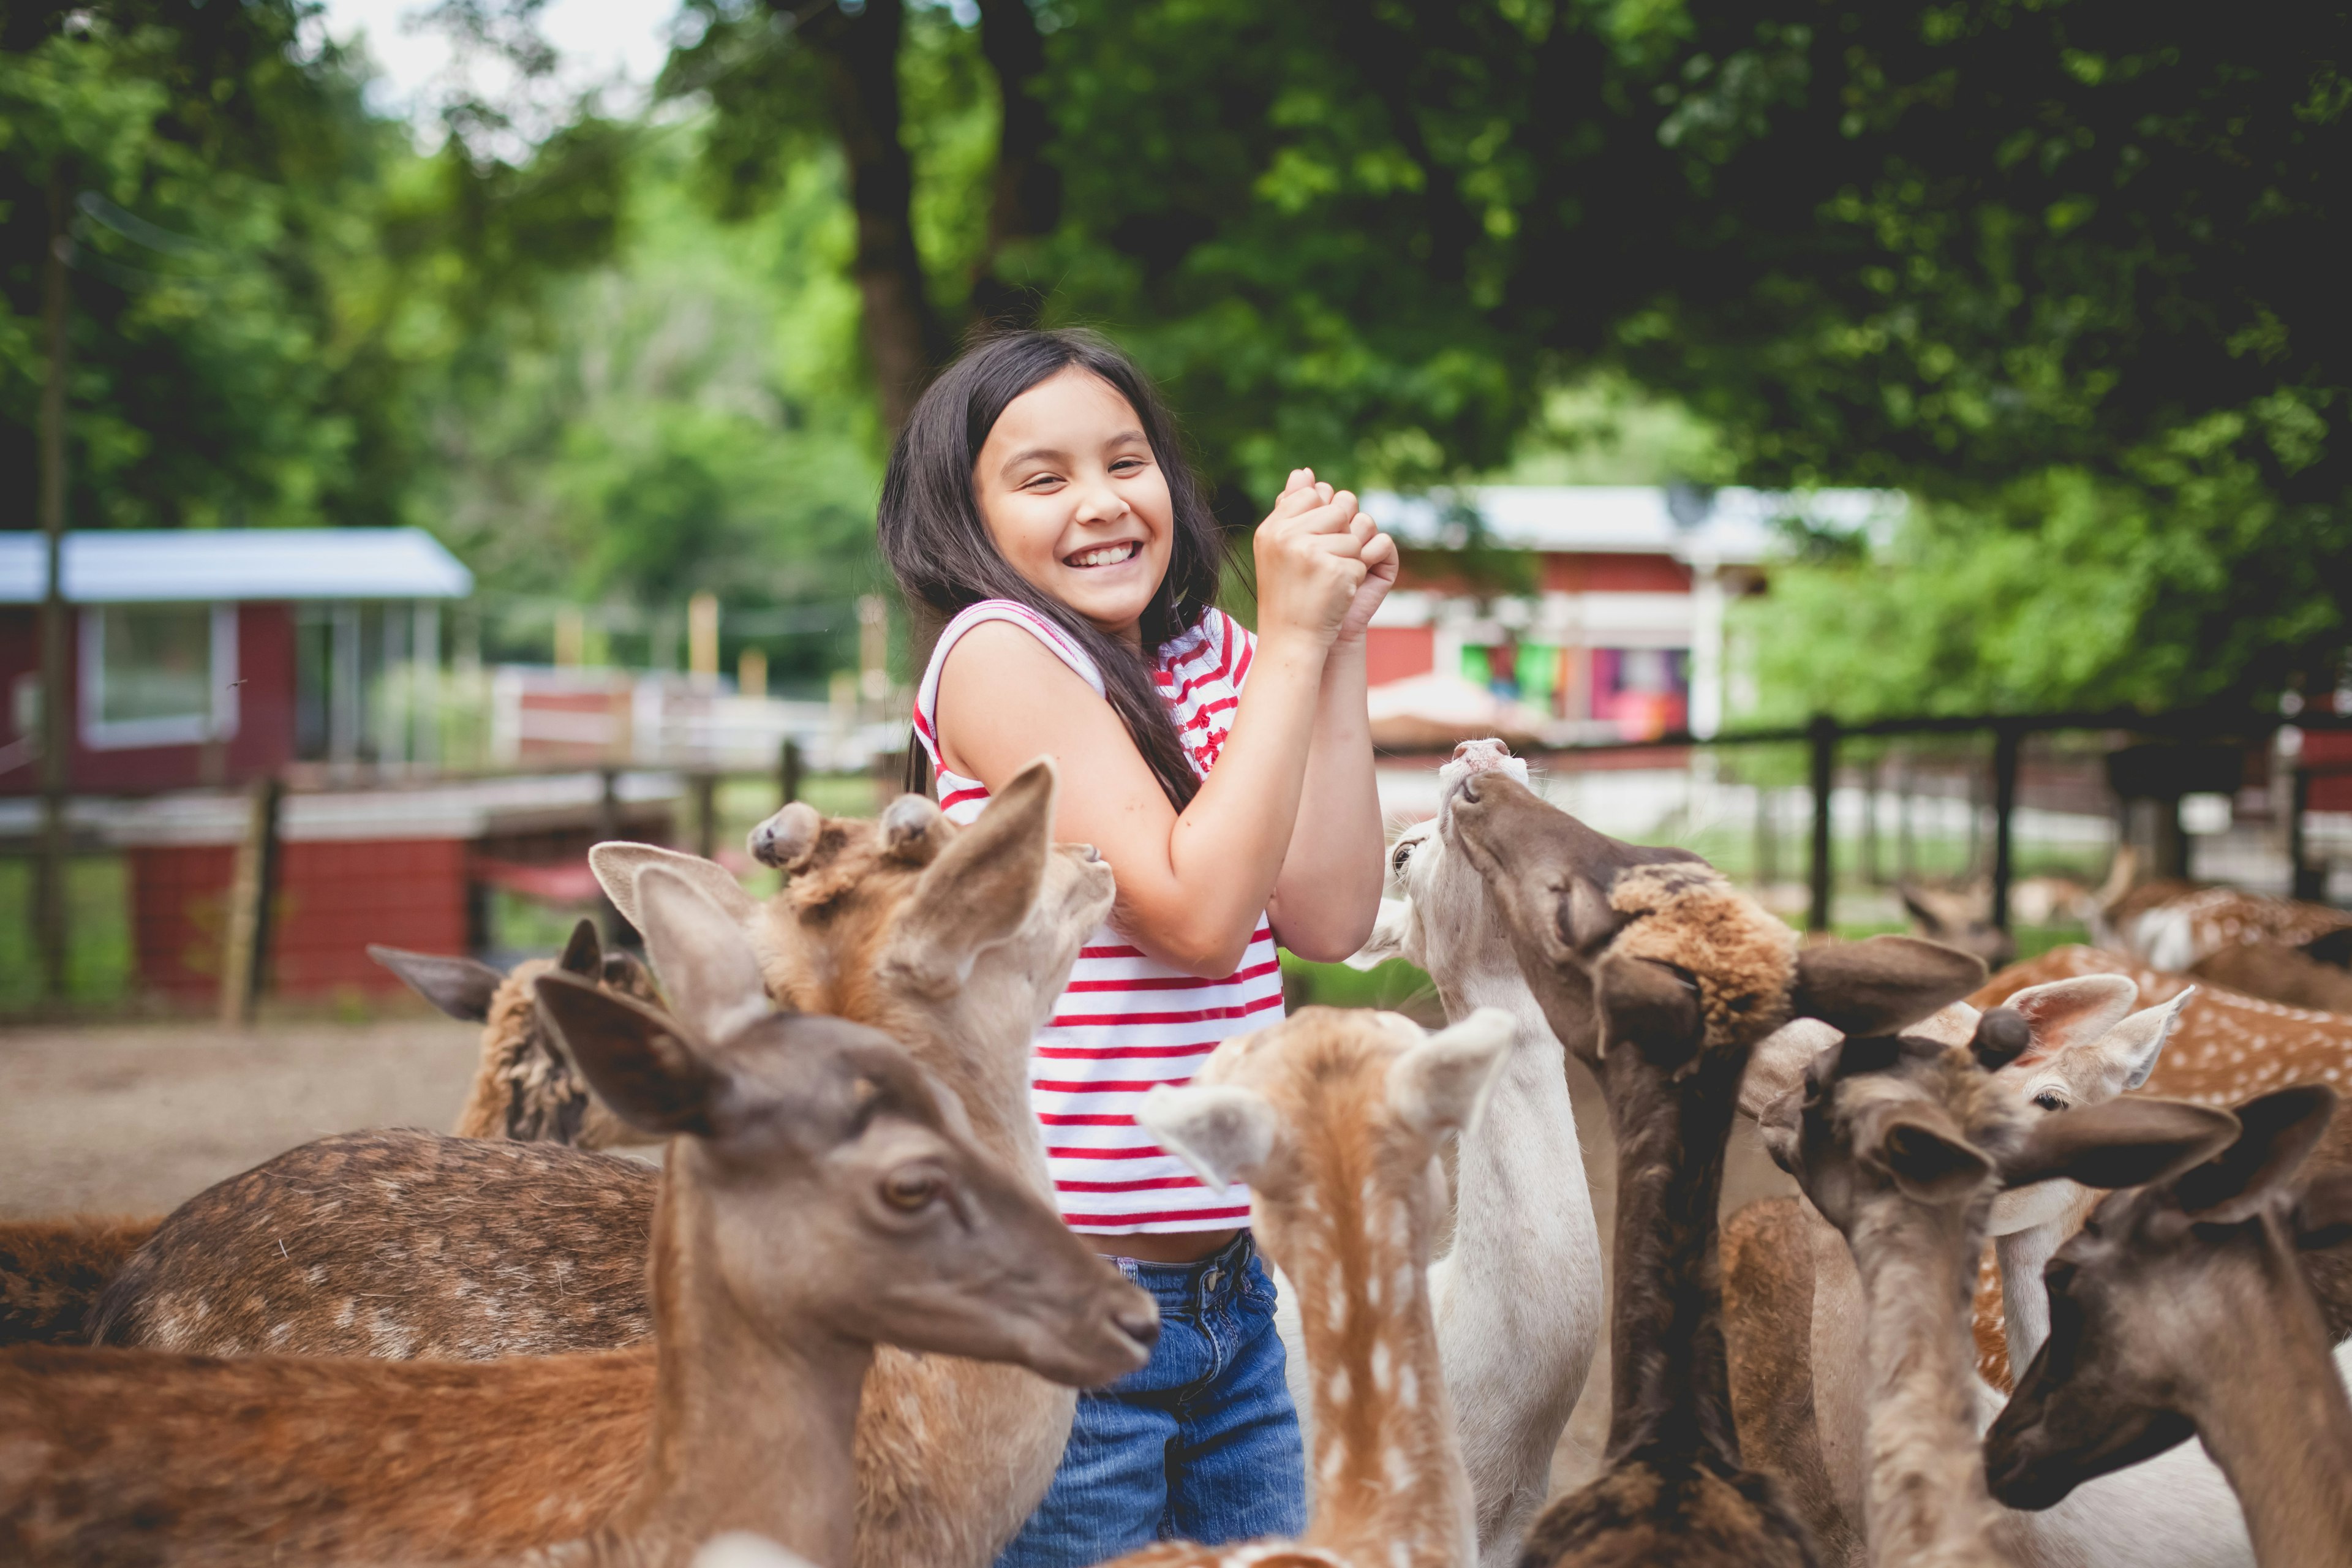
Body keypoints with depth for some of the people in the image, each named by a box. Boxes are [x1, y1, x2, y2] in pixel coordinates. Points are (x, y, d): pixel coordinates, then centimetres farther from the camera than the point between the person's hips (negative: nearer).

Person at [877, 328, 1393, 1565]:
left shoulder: (1209, 657, 11)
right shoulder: (999, 651, -12)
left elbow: (1328, 920, 0)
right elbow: (1194, 912, -20)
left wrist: (1338, 647, -2)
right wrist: (1289, 640, -15)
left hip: (1228, 1283, 7)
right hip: (1064, 1304, -7)